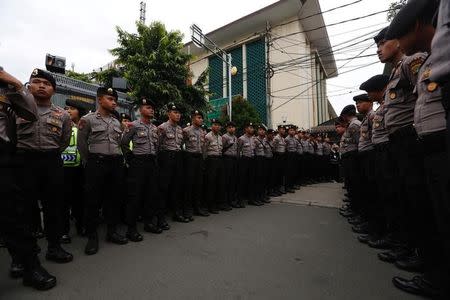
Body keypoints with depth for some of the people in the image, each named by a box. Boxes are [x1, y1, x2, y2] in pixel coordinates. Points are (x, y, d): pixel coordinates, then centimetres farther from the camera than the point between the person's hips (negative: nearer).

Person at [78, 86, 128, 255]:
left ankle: (112, 231, 24)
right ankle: (92, 236, 16)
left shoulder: (117, 122, 14)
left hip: (116, 163, 5)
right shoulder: (87, 119, -1)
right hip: (96, 163, -4)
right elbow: (81, 144, 2)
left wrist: (119, 160, 13)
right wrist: (89, 163, 5)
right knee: (92, 199, 1)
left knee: (113, 198, 10)